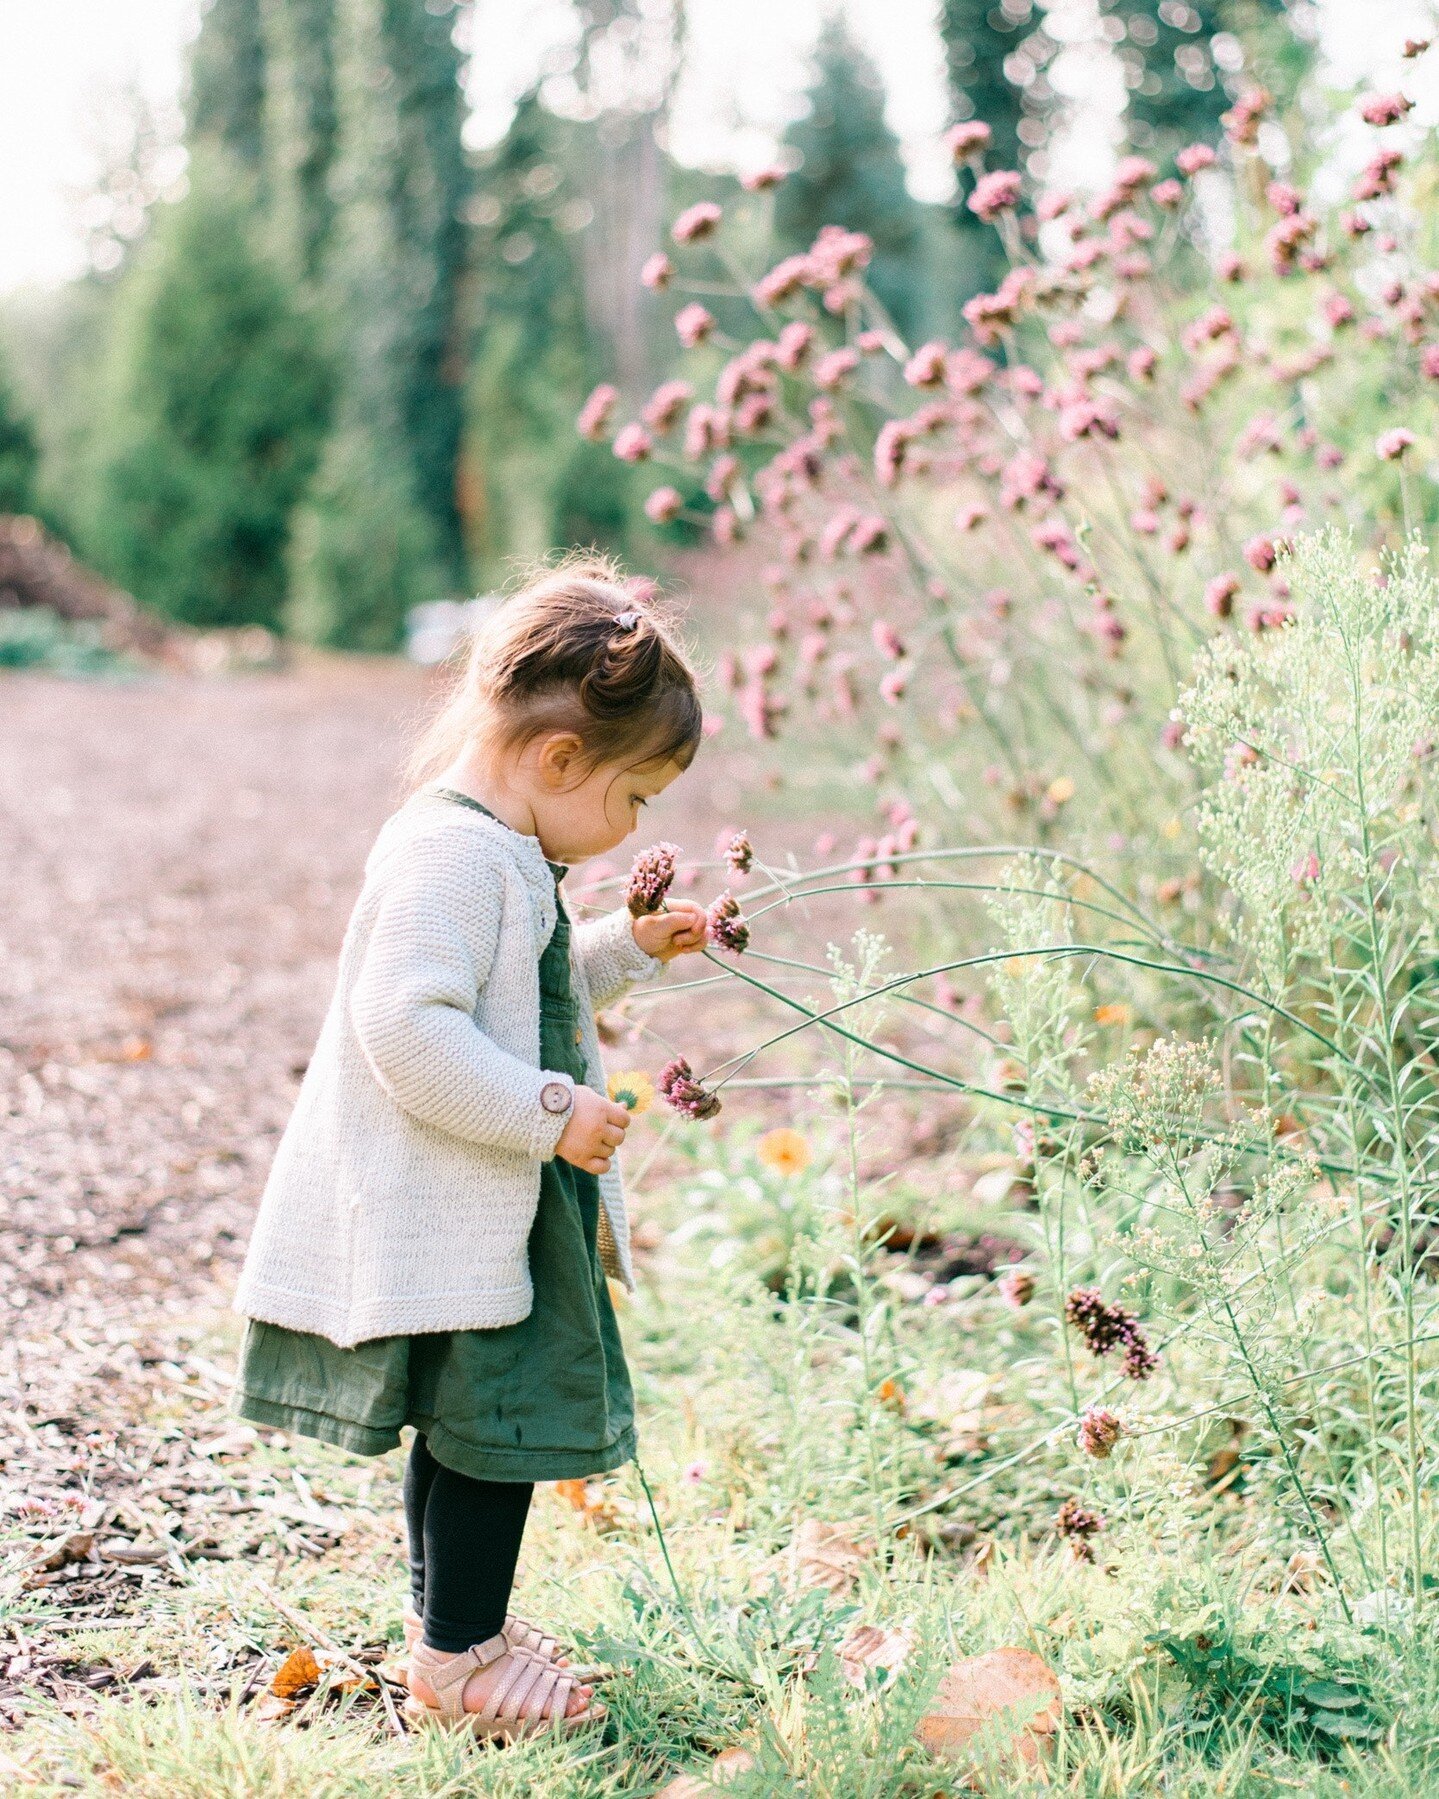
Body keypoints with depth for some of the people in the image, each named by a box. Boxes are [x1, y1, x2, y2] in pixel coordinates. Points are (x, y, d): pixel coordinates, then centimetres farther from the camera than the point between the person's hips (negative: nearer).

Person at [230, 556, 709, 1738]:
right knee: (494, 1420, -3)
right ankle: (459, 1660, 10)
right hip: (451, 1216, -11)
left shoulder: (504, 853, 12)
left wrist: (626, 951, 17)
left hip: (494, 1201, 11)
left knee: (467, 1422, 20)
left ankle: (451, 1616, 34)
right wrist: (550, 1111, -27)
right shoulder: (453, 854, -22)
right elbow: (410, 1029, -30)